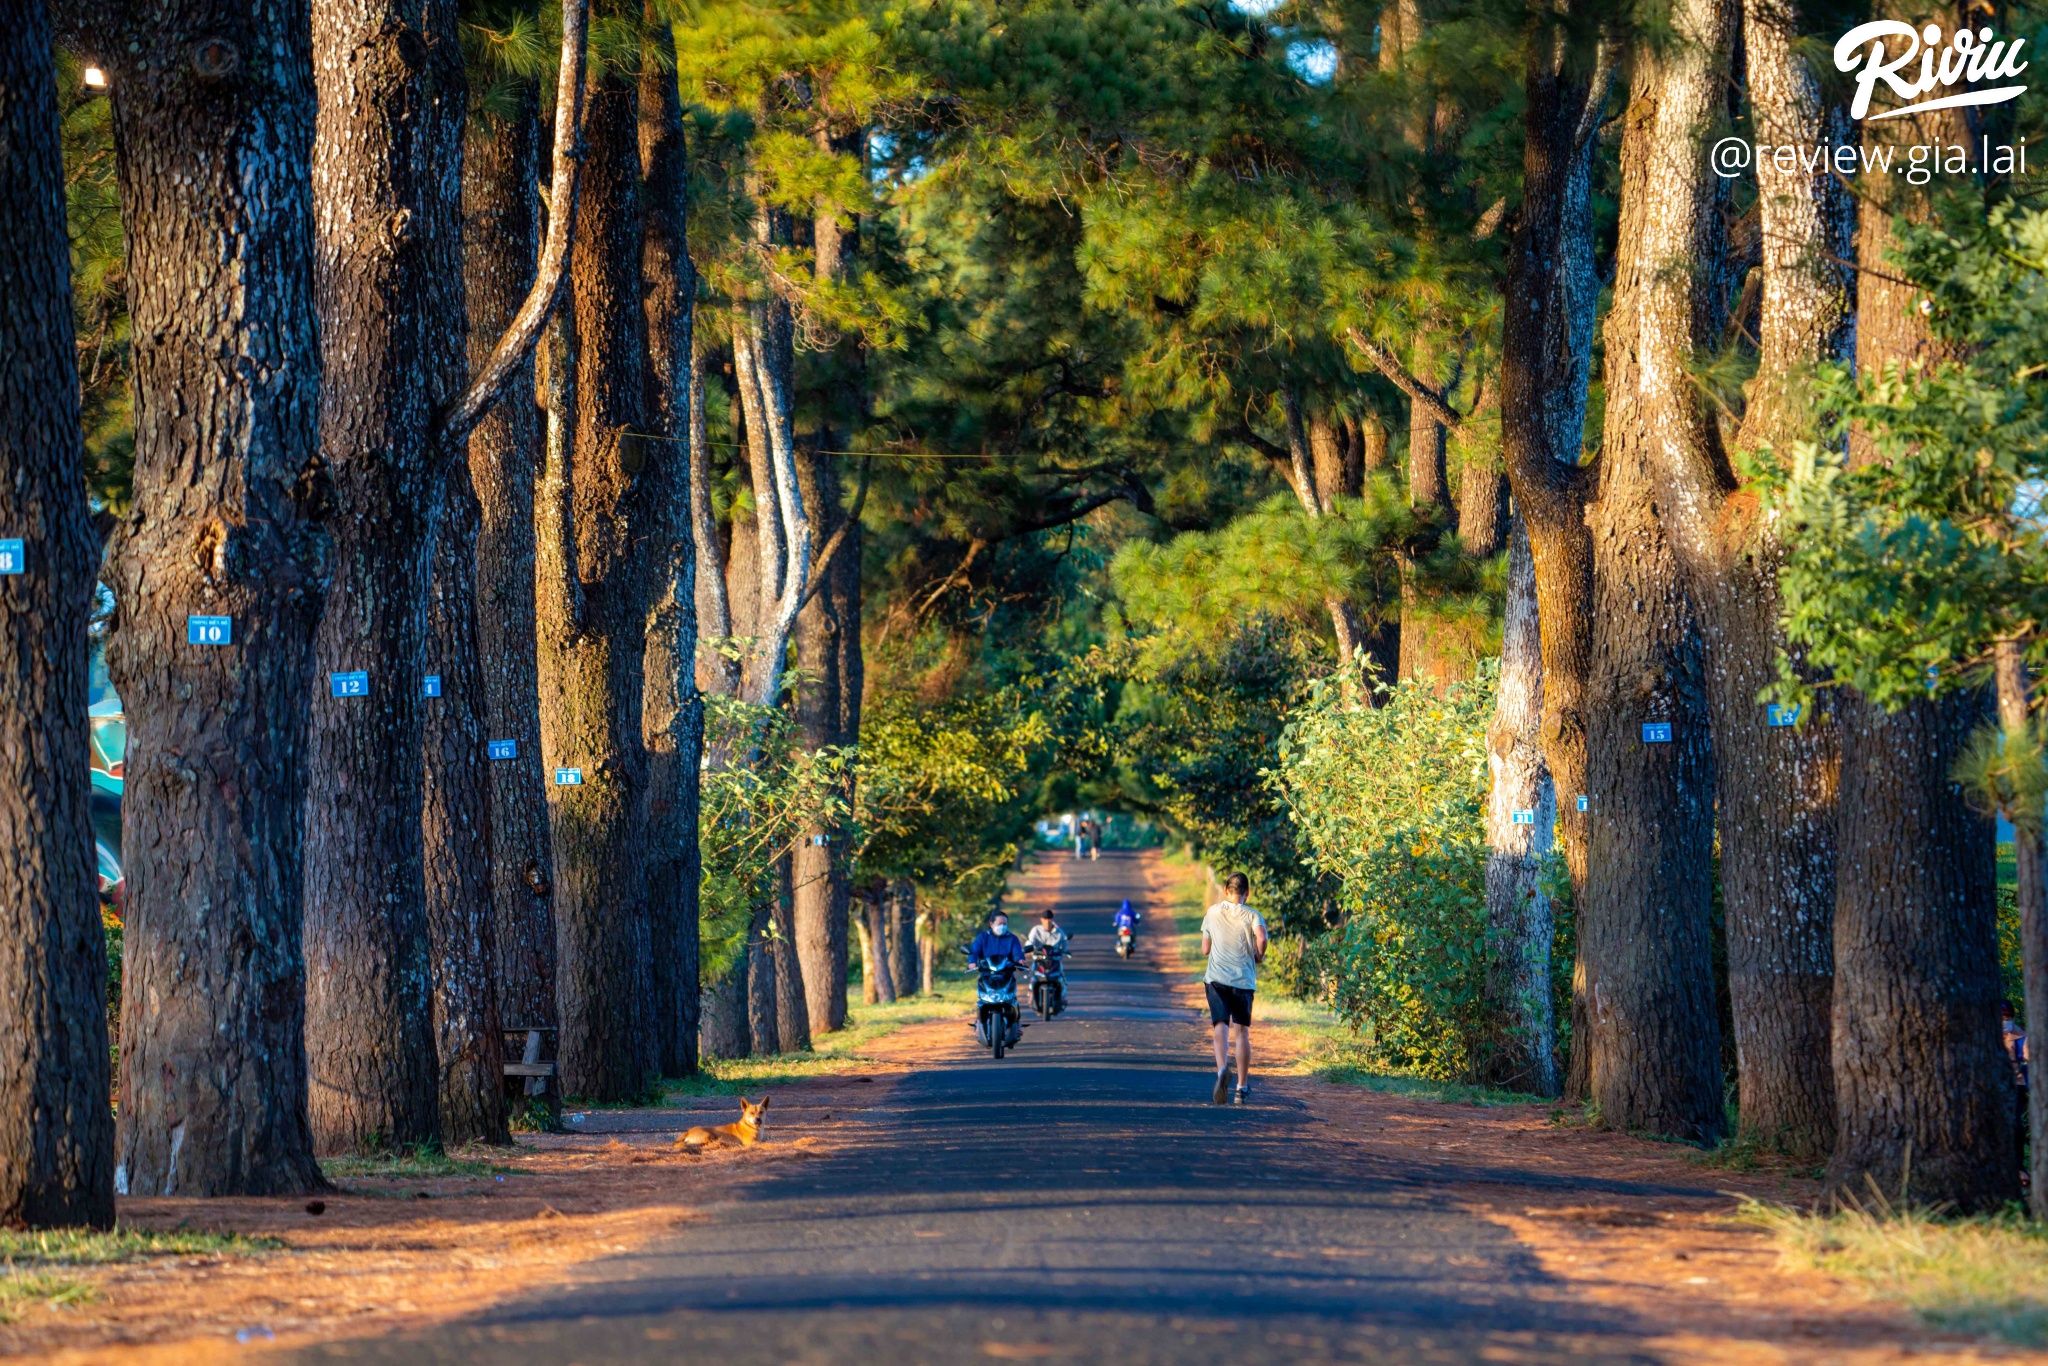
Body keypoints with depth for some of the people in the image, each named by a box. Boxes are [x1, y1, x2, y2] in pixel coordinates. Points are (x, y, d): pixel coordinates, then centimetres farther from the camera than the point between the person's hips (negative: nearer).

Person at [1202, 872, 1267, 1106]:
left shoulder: (1213, 912, 9)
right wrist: (1258, 957, 0)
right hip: (1244, 979, 0)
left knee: (1221, 1027, -11)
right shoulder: (1252, 915, 2)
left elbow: (1205, 950, 13)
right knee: (1243, 1030, 11)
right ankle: (1242, 1087, 15)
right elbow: (1261, 938, -19)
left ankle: (1222, 1068, -40)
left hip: (1216, 979, 0)